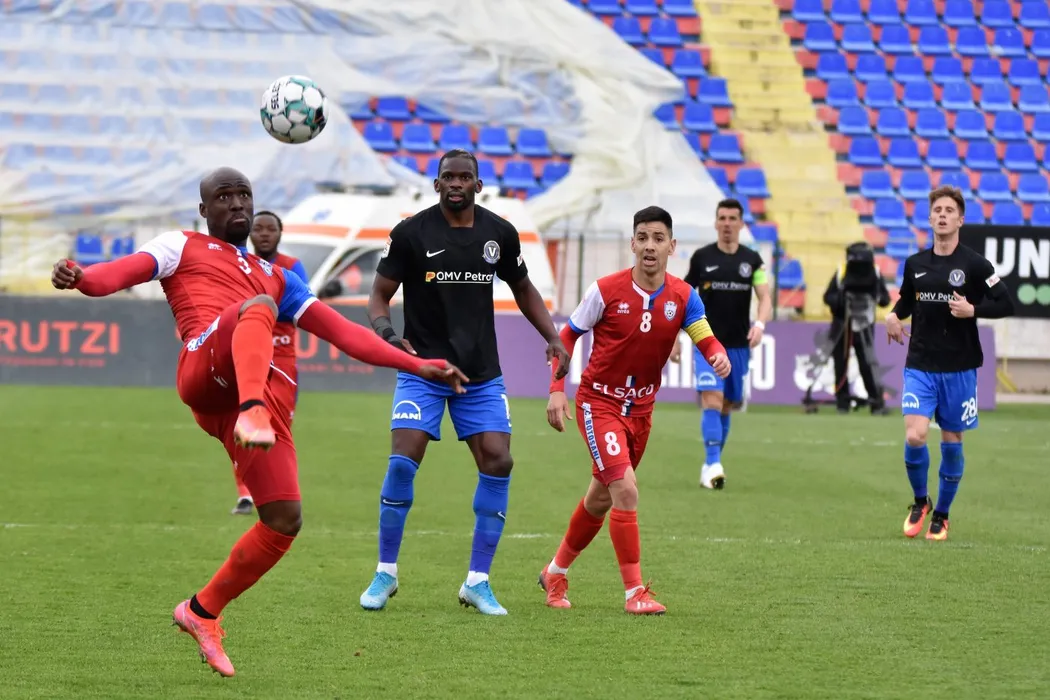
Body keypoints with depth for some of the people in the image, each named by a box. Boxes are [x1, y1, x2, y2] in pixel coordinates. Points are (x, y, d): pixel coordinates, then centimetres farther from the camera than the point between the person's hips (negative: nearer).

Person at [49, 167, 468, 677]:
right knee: (258, 306, -34)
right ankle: (253, 415, -58)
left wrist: (418, 366, 25)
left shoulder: (275, 277, 36)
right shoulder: (182, 247, 22)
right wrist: (81, 278, -22)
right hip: (205, 368, -5)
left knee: (285, 521, -7)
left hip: (261, 390, 5)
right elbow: (124, 271, 3)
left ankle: (203, 612, 12)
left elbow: (343, 332, 33)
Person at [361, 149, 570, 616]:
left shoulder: (499, 233, 3)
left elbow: (523, 289, 18)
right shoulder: (411, 233, -7)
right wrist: (387, 335, -23)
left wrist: (553, 338, 5)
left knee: (498, 462, -8)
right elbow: (380, 294, -2)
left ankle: (477, 582, 3)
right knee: (402, 461, -16)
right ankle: (386, 573, 2)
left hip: (481, 374, 3)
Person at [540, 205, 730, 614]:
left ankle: (556, 573, 37)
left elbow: (706, 340, -11)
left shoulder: (683, 296, -5)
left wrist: (719, 356, -35)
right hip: (599, 401, -5)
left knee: (601, 499, 16)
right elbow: (567, 336, -3)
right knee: (625, 490, -20)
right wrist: (557, 390, -12)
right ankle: (634, 591, -13)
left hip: (640, 408, 5)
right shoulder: (606, 290, -14)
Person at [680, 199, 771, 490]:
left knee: (726, 406, 9)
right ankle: (713, 465, -24)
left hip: (738, 345, 2)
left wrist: (760, 324, -23)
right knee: (712, 401, -17)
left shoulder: (752, 260, 4)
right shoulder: (702, 257, 2)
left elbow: (765, 298, -3)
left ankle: (709, 465, 22)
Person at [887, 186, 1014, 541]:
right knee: (914, 437, -13)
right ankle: (920, 502, 12)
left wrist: (973, 309, -20)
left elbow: (1005, 305, -6)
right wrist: (894, 315, 3)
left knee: (951, 442, 5)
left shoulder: (974, 265, -6)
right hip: (920, 366, 2)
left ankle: (941, 515, 23)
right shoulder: (915, 263, 5)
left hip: (959, 369, -2)